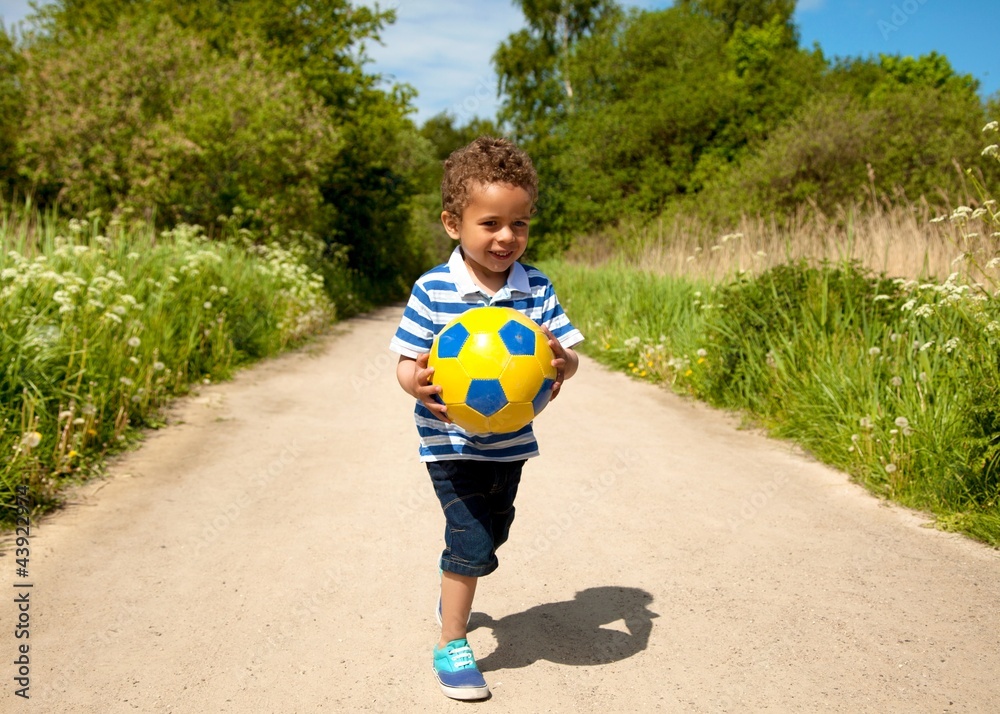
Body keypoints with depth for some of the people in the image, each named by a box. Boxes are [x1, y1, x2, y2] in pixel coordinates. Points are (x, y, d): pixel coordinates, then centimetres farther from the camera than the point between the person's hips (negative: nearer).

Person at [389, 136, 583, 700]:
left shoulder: (536, 288, -7)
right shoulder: (433, 290, -16)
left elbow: (567, 353, -6)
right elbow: (407, 361, -11)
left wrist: (562, 364, -30)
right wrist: (416, 382, -34)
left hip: (510, 440, 5)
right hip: (451, 441, -5)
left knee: (493, 533, 22)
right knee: (471, 539, -10)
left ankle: (453, 596, 53)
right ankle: (451, 645, 13)